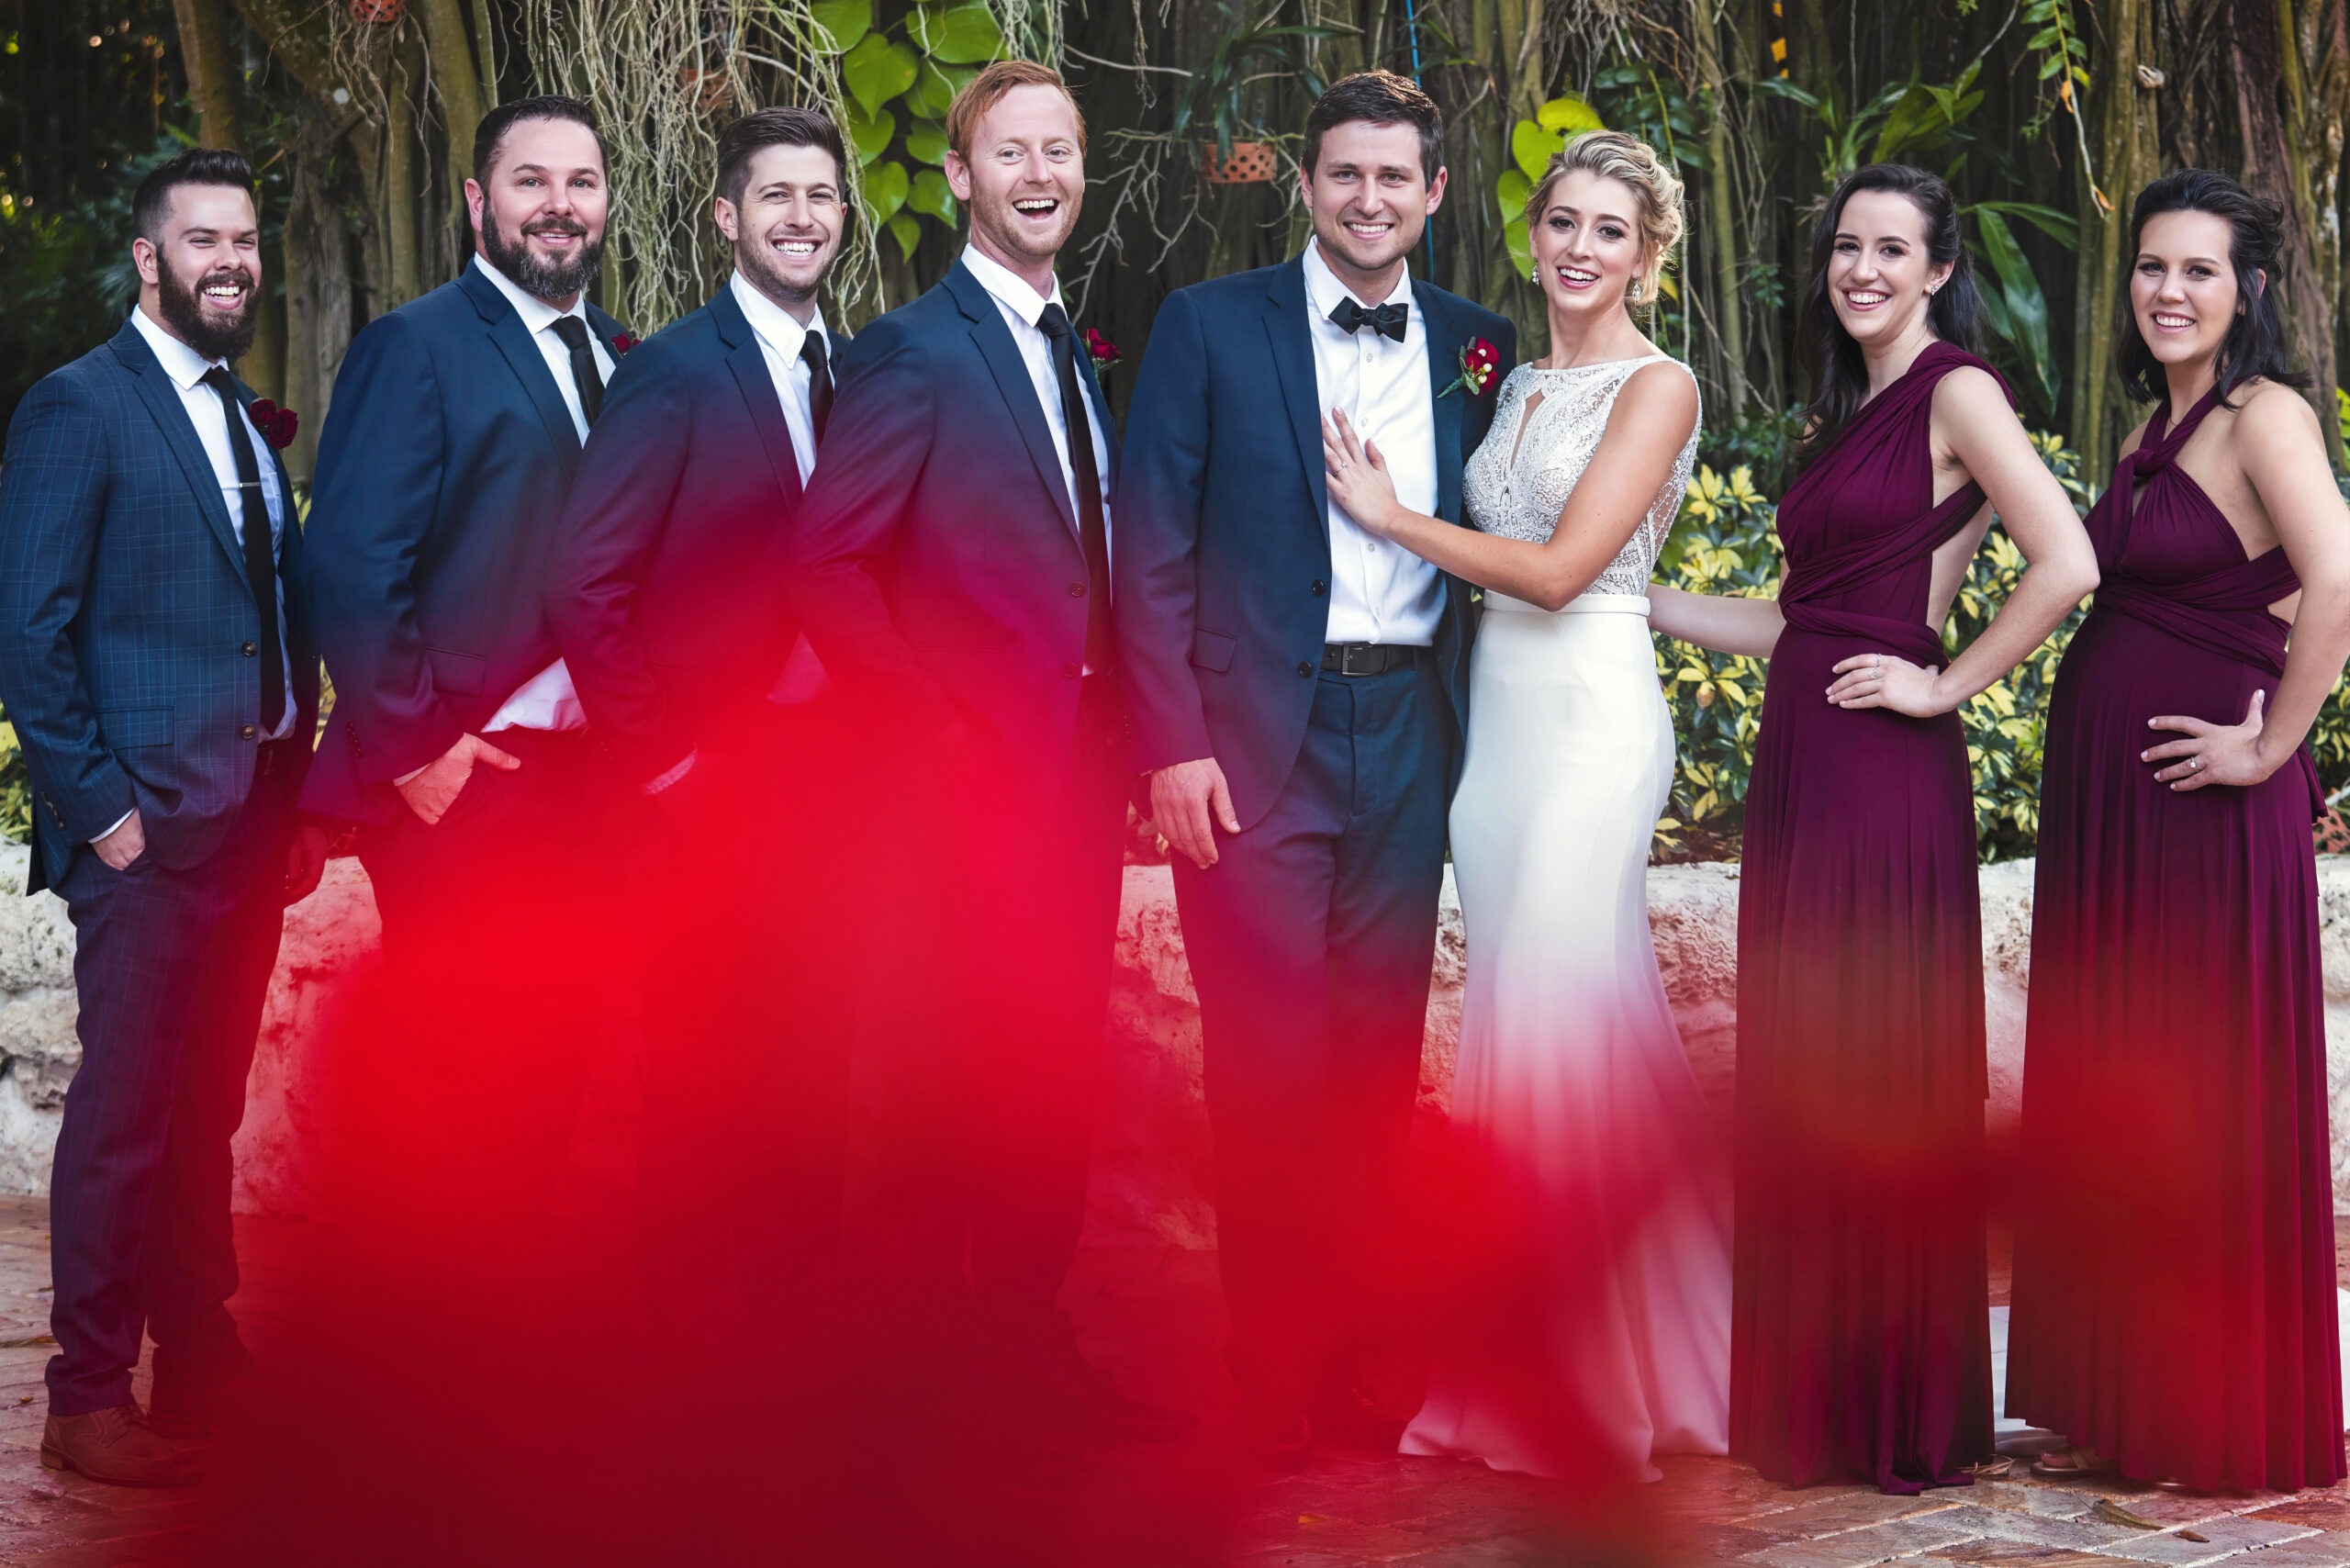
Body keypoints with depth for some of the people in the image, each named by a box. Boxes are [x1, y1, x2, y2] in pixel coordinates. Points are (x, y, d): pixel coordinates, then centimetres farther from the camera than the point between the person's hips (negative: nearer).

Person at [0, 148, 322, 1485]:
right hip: (150, 824, -7)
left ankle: (203, 1362, 22)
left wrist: (297, 796, 11)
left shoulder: (250, 424, 17)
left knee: (206, 1109, 14)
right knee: (125, 1111, -3)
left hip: (254, 825, 7)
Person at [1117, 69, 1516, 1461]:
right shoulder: (1209, 327, 2)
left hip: (1410, 733, 3)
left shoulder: (1479, 348, 11)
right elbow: (1155, 549, -2)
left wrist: (1477, 727, 4)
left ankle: (1369, 1373, 15)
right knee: (1272, 1065, -4)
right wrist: (1173, 744, -10)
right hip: (1254, 733, -3)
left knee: (1379, 1062, 7)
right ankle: (1274, 1384, 5)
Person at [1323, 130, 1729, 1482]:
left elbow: (1560, 569, -13)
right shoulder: (1519, 384, 17)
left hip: (1592, 717, -8)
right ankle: (1531, 1372, 15)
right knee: (1523, 1023, 8)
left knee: (1559, 1025, -10)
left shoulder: (1658, 389, -6)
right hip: (1495, 712, 8)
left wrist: (1390, 515, -6)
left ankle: (1598, 1380, 0)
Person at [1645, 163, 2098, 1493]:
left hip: (1885, 777, -8)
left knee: (1883, 1079, -2)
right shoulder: (1847, 411, 18)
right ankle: (1812, 1396, 18)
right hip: (1800, 768, 8)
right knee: (1799, 1074, 10)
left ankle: (1910, 1415, 8)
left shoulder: (1956, 391, -7)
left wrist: (1945, 686, -13)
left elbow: (2068, 565, -19)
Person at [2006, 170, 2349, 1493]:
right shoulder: (2160, 427, 15)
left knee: (2215, 1102, 0)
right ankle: (2123, 1404, 22)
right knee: (2110, 1095, 12)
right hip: (2101, 791, 9)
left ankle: (2236, 1420, 10)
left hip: (2201, 801, -9)